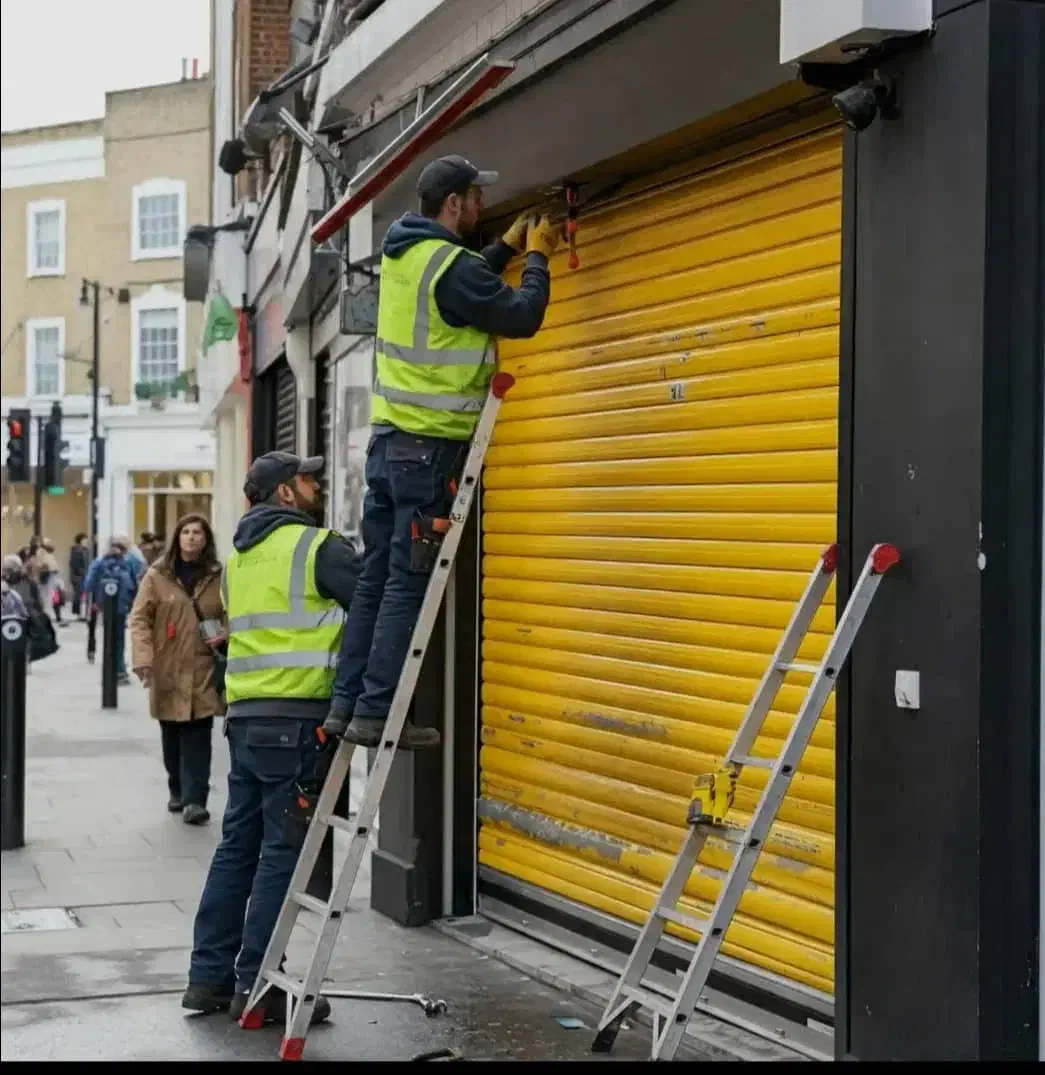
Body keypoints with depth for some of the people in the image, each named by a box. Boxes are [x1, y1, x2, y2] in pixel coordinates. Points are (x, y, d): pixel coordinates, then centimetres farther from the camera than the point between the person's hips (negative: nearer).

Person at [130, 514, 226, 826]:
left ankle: (194, 800, -7)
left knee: (197, 736, -8)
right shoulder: (157, 575, 0)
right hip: (167, 670, 0)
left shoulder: (218, 577, 5)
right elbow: (139, 618, -3)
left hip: (203, 671, 0)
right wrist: (143, 659, -15)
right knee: (171, 736, 10)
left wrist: (224, 637, -7)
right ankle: (177, 791, 28)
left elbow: (230, 615, 15)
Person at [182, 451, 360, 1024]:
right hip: (296, 718, -8)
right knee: (282, 851, -3)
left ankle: (210, 976, 16)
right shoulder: (316, 546, -6)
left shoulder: (239, 554, 18)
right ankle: (256, 986, 0)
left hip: (245, 714, 8)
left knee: (238, 845, 13)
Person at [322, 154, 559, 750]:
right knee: (409, 583, -5)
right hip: (428, 448, -9)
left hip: (388, 438, 9)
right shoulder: (449, 264, -15)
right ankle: (376, 712, -4)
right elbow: (522, 316, -11)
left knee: (377, 578, 11)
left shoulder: (402, 251, 12)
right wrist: (537, 257, 4)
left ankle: (347, 703, 13)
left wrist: (508, 248, 26)